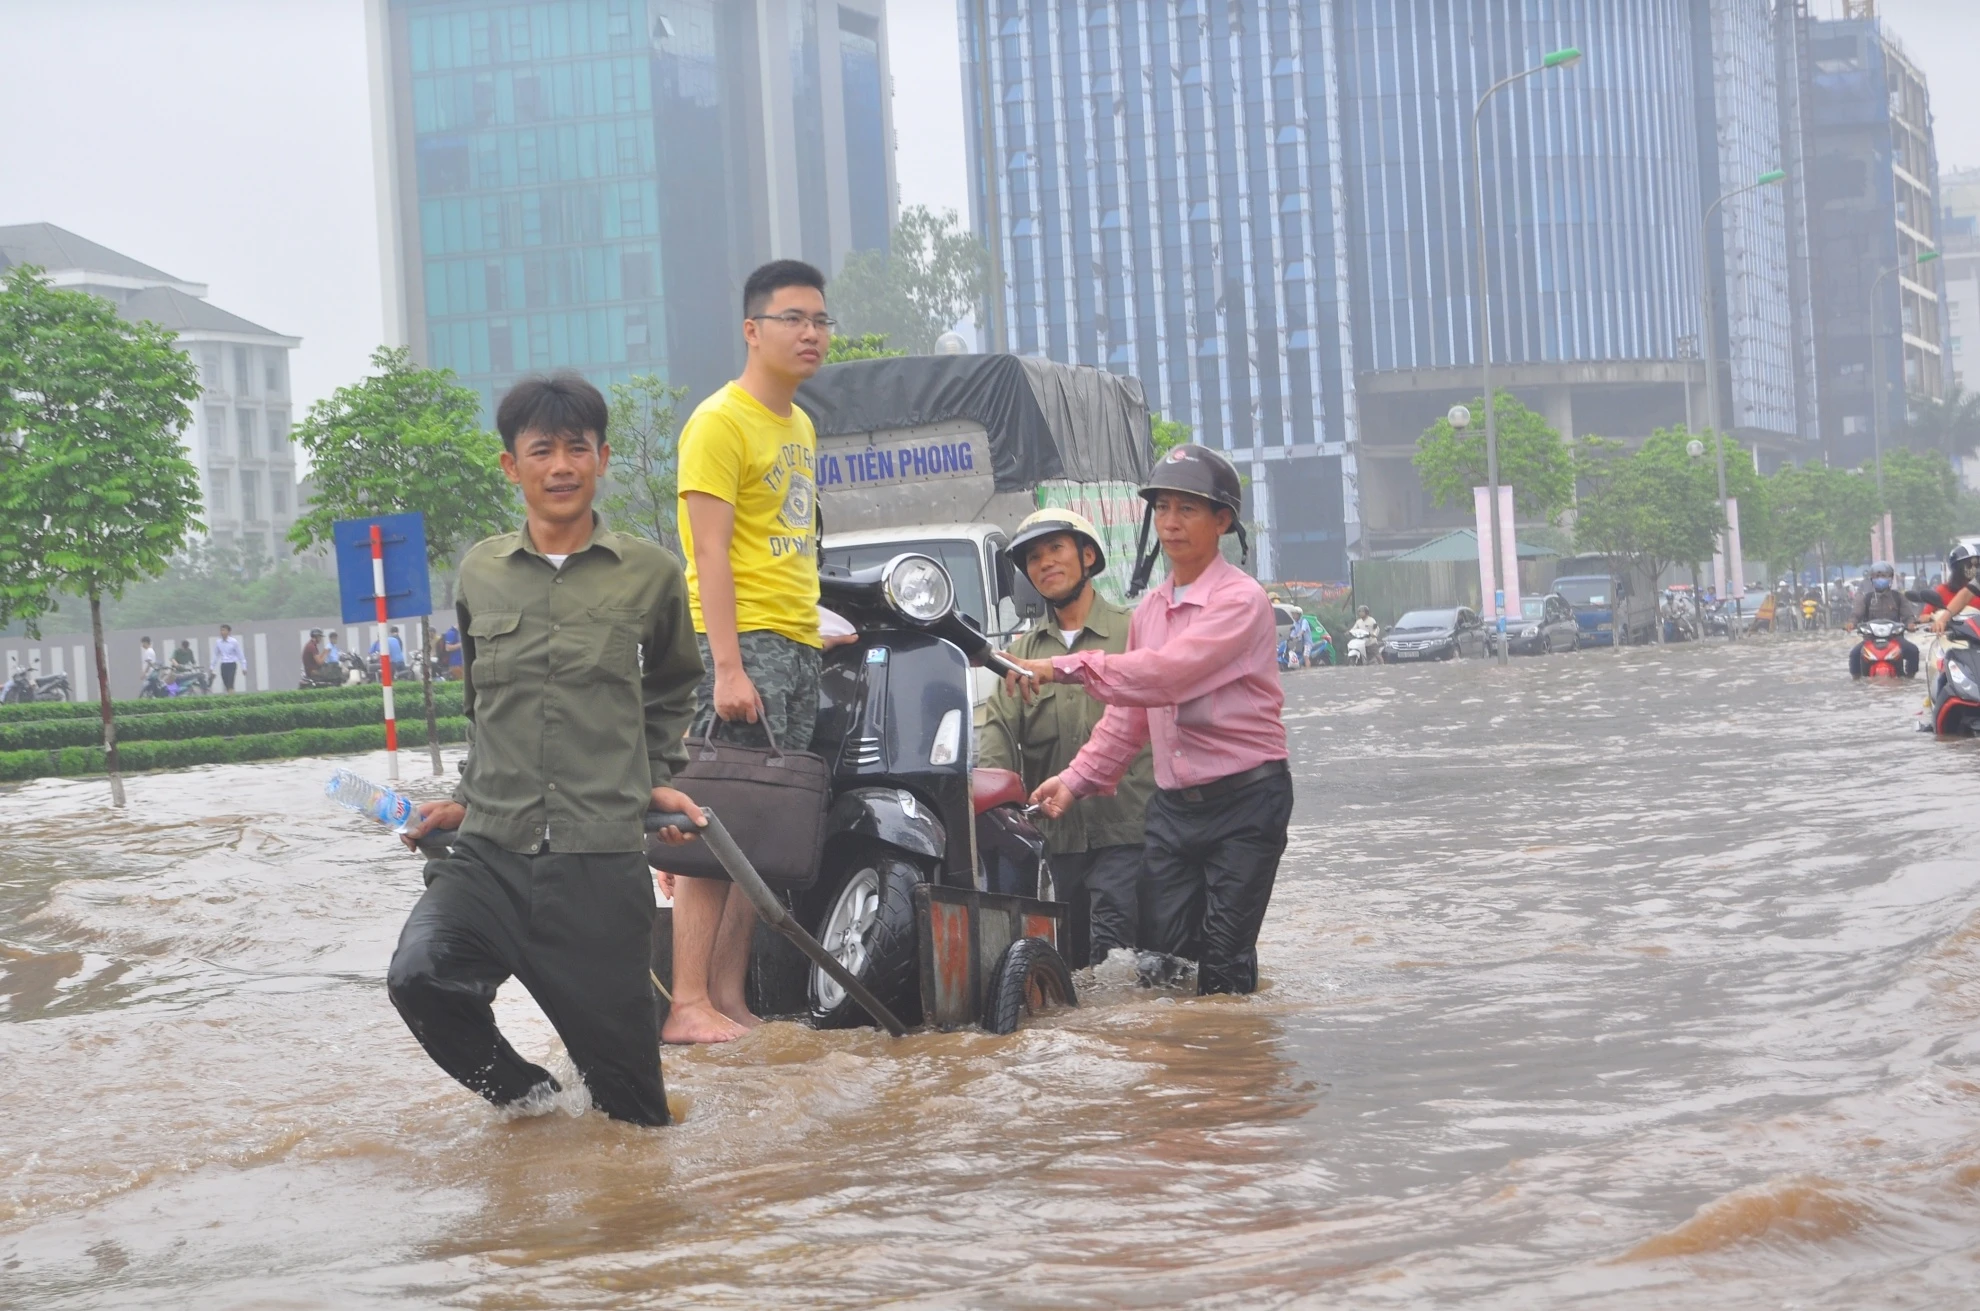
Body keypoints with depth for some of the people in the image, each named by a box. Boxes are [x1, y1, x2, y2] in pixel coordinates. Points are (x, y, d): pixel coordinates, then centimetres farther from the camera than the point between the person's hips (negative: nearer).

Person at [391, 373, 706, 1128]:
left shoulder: (649, 573, 4)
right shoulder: (480, 574, 9)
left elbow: (674, 690, 22)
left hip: (602, 861, -2)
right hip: (490, 852, 2)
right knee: (418, 976, -27)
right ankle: (521, 1091, 1)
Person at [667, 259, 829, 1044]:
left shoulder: (800, 426, 20)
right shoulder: (721, 422, -7)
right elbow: (710, 554, -14)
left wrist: (817, 630, 18)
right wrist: (727, 667, -21)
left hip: (799, 651, 9)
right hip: (743, 643, -9)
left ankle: (730, 994, 11)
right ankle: (689, 1006, -12)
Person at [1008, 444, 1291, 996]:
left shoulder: (1240, 600, -12)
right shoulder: (1150, 608, 14)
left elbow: (1167, 673, -26)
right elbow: (1129, 713, 19)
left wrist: (1064, 668, -28)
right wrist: (1077, 779, 9)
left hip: (1243, 800, -7)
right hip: (1172, 802, 7)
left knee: (1224, 963, -7)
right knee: (1162, 957, 1)